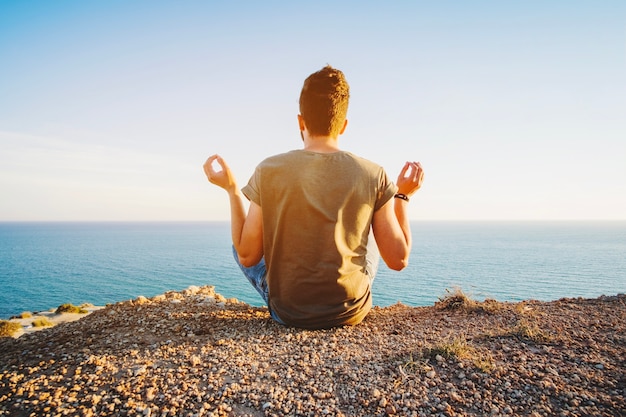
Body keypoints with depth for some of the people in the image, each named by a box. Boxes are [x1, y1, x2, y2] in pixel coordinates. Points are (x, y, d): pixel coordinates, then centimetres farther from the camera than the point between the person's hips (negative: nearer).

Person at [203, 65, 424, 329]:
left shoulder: (268, 171, -15)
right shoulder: (373, 176, -13)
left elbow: (248, 256, -8)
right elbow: (399, 260, -7)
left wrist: (232, 190, 1)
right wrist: (402, 196, 4)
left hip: (287, 312, 0)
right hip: (350, 313, 1)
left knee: (237, 241, 25)